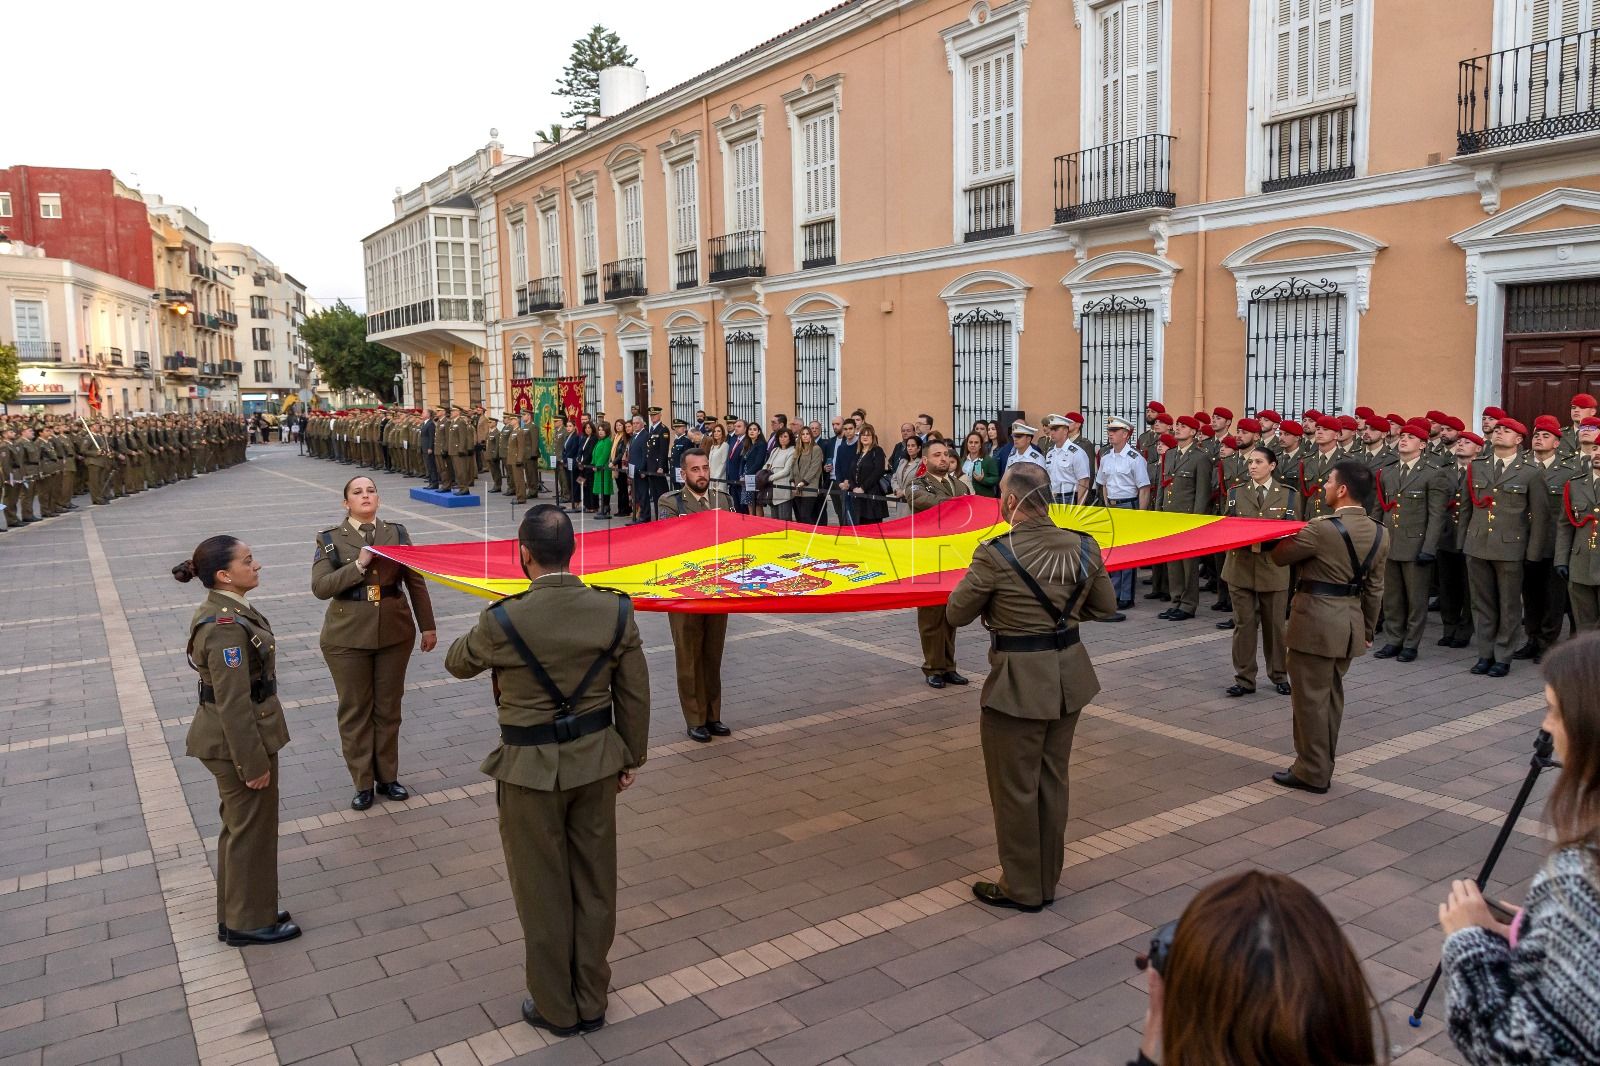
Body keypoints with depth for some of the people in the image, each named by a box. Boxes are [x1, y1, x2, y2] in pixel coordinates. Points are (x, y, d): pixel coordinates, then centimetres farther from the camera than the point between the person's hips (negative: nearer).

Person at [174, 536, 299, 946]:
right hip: (240, 742, -10)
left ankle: (237, 913, 36)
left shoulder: (226, 610, 5)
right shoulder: (225, 627, -26)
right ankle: (249, 922, 23)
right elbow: (234, 704, -25)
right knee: (251, 831, 7)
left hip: (233, 738, 10)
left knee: (240, 828, 21)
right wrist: (254, 762, -20)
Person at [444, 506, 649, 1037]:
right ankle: (591, 1001, 33)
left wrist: (479, 633, 24)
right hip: (595, 763, 3)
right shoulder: (616, 611, -12)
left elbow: (457, 664, 3)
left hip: (531, 771, -3)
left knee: (543, 893, 14)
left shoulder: (502, 621, -20)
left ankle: (556, 1008, 31)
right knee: (594, 886, 17)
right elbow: (634, 695, -3)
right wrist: (632, 756, 12)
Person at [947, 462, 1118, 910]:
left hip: (1018, 681, -6)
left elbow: (956, 615, -10)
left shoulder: (995, 554, -20)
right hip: (1069, 674, 6)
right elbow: (1106, 605, 9)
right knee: (1052, 781, 20)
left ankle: (1021, 888, 25)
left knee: (1015, 788, 11)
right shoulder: (1084, 547, -4)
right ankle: (1046, 881, 34)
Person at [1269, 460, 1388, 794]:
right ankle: (1322, 766, 27)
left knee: (1311, 698, 3)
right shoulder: (1379, 534, 4)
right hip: (1351, 622, 8)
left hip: (1316, 621, -8)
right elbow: (1375, 589, 10)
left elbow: (1279, 557, -8)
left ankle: (1312, 772, 11)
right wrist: (1368, 629, 19)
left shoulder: (1322, 529, -19)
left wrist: (1294, 535, 12)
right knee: (1331, 696, 17)